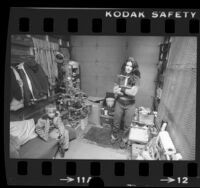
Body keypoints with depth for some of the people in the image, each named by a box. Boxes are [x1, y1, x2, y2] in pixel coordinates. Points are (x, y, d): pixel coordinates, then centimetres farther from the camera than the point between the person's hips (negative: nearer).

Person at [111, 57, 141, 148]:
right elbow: (114, 90, -8)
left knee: (127, 125, 13)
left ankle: (124, 139, 37)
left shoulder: (136, 79, -12)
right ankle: (114, 136, 43)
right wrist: (127, 91, -19)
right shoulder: (120, 76, -5)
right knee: (116, 123, 17)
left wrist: (121, 89, -16)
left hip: (130, 105, -2)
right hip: (119, 103, 2)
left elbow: (133, 93, -22)